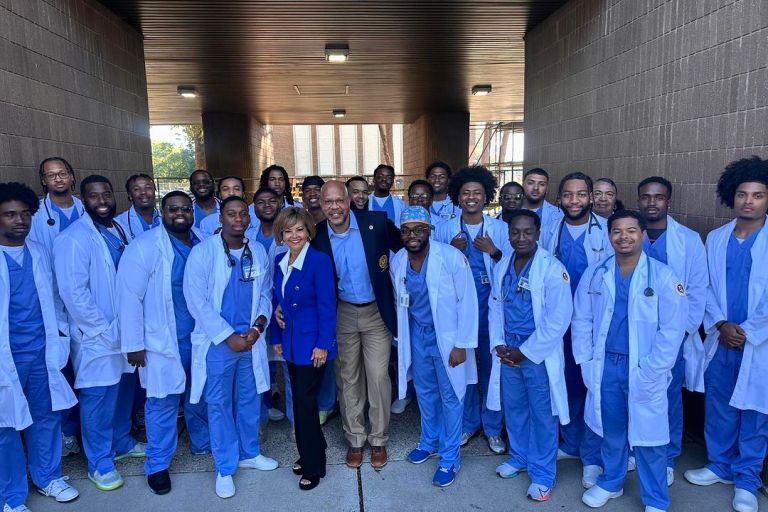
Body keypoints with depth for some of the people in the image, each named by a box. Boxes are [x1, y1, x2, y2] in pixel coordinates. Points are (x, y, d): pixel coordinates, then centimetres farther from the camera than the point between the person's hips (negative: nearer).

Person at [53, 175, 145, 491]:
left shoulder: (119, 230, 7)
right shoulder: (74, 239, -16)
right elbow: (73, 292, -20)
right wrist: (103, 330, -17)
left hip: (125, 329, 7)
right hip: (98, 336, -7)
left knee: (124, 389, 19)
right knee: (99, 398, 5)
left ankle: (121, 442, 39)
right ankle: (99, 463, 22)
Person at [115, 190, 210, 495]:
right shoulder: (144, 248, -11)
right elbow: (129, 297, -11)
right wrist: (133, 343, -12)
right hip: (163, 341, -4)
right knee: (163, 402, 5)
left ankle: (203, 442, 41)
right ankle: (157, 465, 24)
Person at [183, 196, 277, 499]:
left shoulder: (258, 251, 3)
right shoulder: (202, 252, -10)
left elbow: (265, 293, 6)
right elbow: (196, 301, -13)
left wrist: (258, 325, -11)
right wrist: (228, 336, -14)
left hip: (251, 340, 4)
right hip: (217, 343, -4)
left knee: (250, 400, 17)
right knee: (219, 405, 8)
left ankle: (249, 453, 37)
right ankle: (225, 468, 24)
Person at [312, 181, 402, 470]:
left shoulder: (377, 222, -14)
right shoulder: (317, 236, -8)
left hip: (376, 312, -1)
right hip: (342, 314, 2)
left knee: (378, 377, 4)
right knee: (348, 379, 13)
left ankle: (378, 439, 25)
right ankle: (355, 439, 31)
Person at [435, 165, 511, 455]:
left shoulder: (500, 228, 2)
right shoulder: (445, 229, 4)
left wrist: (494, 252, -15)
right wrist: (452, 251, -11)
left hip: (491, 307, -1)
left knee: (491, 366, 6)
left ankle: (492, 427, 25)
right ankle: (468, 423, 30)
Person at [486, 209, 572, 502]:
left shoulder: (552, 269, -16)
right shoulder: (503, 266, 3)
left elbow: (558, 319, -17)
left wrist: (525, 351, -13)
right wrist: (498, 344, -3)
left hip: (539, 354, -5)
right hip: (508, 351, 5)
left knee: (542, 415, 8)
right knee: (513, 408, 19)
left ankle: (543, 474, 25)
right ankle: (519, 457, 41)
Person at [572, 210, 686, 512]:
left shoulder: (663, 276, -8)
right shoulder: (594, 274, 1)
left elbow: (672, 330, -10)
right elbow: (581, 320, 5)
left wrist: (649, 371, -13)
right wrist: (586, 362, -1)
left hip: (644, 370, -2)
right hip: (605, 366, 3)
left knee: (648, 437, 8)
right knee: (610, 431, 17)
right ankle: (610, 482, 39)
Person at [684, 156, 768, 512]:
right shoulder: (716, 239, 5)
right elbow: (706, 288, 5)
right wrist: (720, 325, -8)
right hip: (720, 340, 3)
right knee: (717, 407, 14)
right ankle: (720, 465, 33)